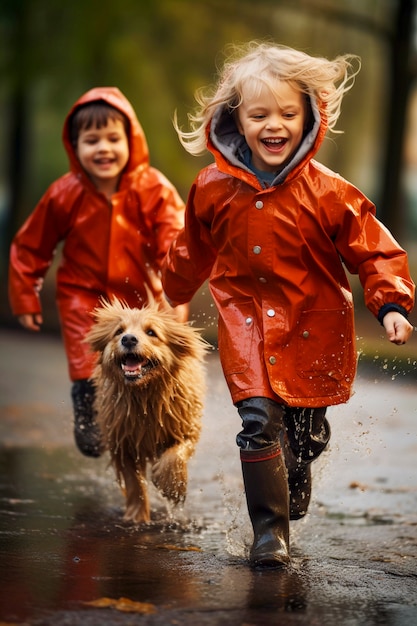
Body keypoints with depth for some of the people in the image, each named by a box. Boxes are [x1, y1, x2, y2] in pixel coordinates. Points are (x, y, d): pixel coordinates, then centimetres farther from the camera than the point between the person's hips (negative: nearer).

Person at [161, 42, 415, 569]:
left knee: (306, 431, 11)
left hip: (315, 327, 0)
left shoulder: (328, 192, -13)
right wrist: (171, 294, 28)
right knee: (259, 418, -16)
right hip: (247, 321, 0)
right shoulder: (214, 188, -4)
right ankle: (268, 530, -6)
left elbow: (374, 250, -7)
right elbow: (192, 250, 15)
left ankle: (291, 504, 42)